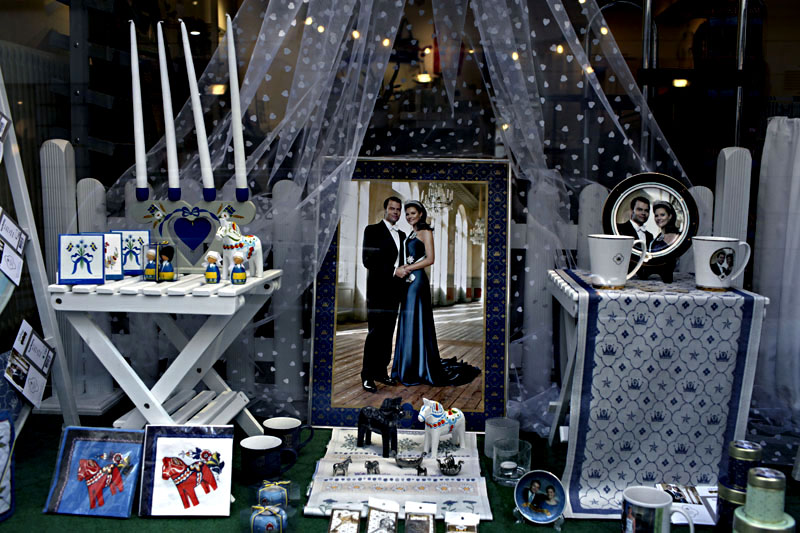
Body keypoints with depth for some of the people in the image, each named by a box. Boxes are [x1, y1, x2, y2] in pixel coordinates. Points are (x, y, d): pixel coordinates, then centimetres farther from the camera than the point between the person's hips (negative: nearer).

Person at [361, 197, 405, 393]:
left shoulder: (401, 235, 19)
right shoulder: (372, 230, -1)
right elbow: (367, 259, -11)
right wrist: (393, 271, -16)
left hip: (394, 289, 6)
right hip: (378, 288, -6)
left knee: (388, 333, 7)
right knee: (375, 332, -6)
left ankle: (381, 371, 14)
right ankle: (367, 376, -1)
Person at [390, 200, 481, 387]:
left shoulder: (425, 232, -5)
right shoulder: (412, 234, 19)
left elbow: (430, 259, -14)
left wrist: (407, 269, -13)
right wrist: (402, 268, -1)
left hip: (417, 280, -9)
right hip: (409, 280, 9)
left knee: (416, 323, -7)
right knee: (407, 322, 9)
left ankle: (420, 371, -1)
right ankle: (409, 367, 17)